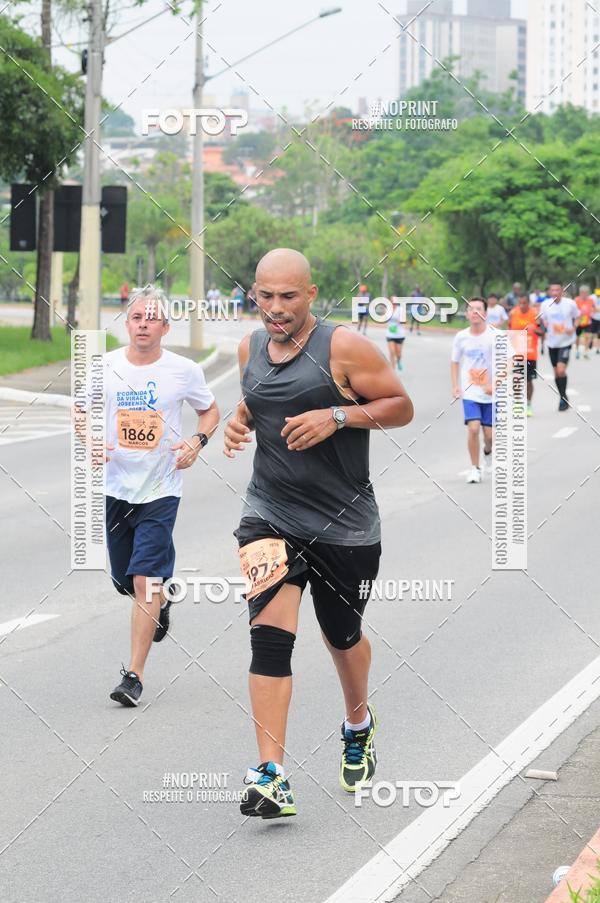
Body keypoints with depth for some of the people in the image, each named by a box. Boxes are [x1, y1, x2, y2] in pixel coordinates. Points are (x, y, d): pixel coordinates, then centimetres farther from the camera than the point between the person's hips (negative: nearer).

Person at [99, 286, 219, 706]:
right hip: (115, 486, 3)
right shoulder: (103, 367, -3)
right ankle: (162, 602, 49)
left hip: (161, 490, -3)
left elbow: (211, 410, 11)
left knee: (144, 580, -12)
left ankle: (135, 675, -6)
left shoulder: (185, 371, -6)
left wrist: (197, 442, -8)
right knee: (125, 581, 13)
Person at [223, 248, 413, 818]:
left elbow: (401, 407, -7)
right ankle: (271, 777, -18)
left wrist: (337, 416, -21)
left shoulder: (344, 347, -11)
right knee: (269, 635, -15)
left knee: (341, 634, 17)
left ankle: (358, 724, 49)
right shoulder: (251, 347, 5)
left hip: (344, 524, -2)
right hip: (269, 515, 2)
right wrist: (237, 422, 2)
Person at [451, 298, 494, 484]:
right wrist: (455, 386, 2)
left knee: (489, 434, 3)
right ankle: (475, 468, -2)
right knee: (473, 428, -17)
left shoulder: (494, 336, -9)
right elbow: (455, 362, 13)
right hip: (470, 392, 1)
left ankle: (488, 451, 40)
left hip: (490, 393, -1)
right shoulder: (461, 337, 1)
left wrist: (495, 385, -21)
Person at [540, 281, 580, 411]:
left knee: (561, 370, -17)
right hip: (552, 342, 4)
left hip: (565, 342, -4)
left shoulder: (570, 303, -11)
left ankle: (563, 398, 0)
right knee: (556, 372, 11)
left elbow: (577, 318, 4)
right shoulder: (545, 305, -3)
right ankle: (563, 398, 26)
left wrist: (573, 328, -14)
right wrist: (544, 325, -10)